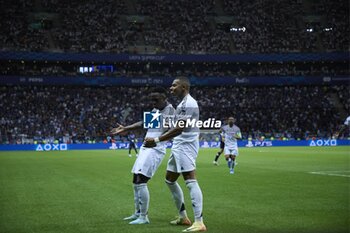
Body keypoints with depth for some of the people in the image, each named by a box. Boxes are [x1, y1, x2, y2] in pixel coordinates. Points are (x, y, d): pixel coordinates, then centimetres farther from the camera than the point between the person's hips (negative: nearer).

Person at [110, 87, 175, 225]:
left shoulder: (169, 110, -11)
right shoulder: (155, 110, 15)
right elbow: (143, 123, 27)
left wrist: (157, 140, -37)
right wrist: (125, 129, 32)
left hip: (155, 150, -9)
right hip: (145, 148, 10)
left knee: (141, 181, -16)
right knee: (135, 181, 15)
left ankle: (143, 217, -11)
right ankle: (138, 213, 26)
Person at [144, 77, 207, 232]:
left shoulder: (189, 103, -14)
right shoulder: (183, 104, 19)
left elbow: (179, 129, -22)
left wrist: (157, 140, -21)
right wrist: (158, 141, 21)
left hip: (186, 146, -11)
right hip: (179, 146, 11)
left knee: (190, 181, -17)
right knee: (170, 180, 18)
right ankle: (183, 217, 26)